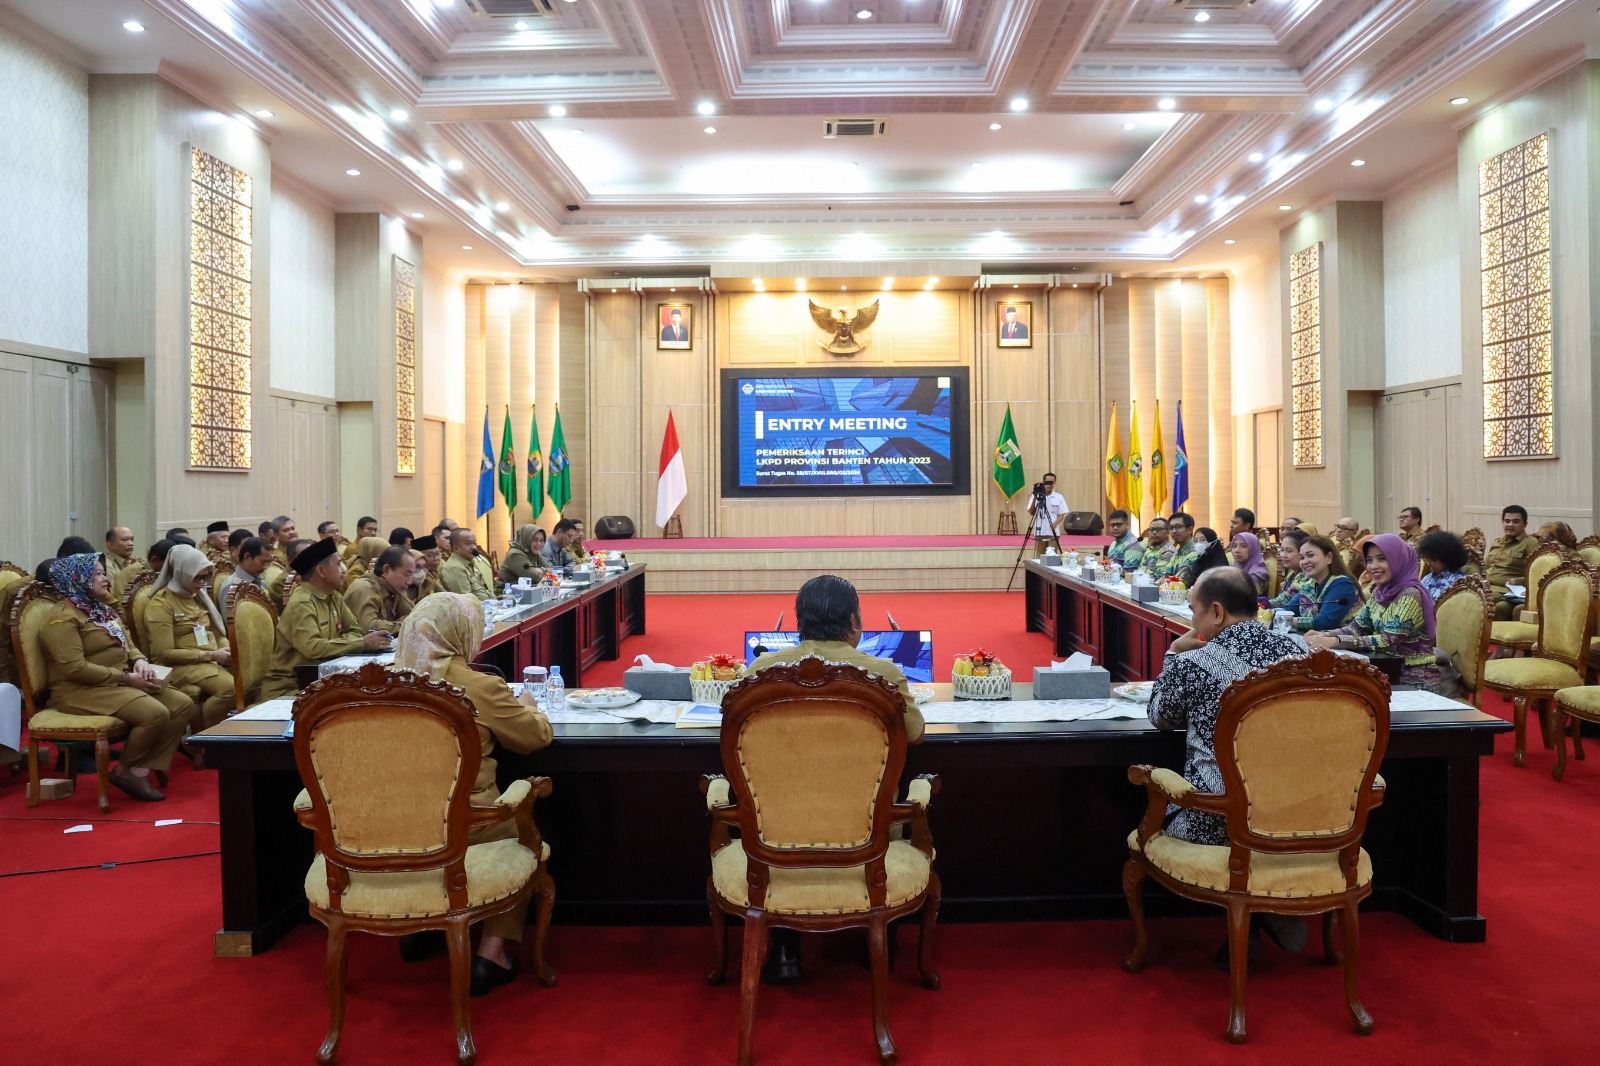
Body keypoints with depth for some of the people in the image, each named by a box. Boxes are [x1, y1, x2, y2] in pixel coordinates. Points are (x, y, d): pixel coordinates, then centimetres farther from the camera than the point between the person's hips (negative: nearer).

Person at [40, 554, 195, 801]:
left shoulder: (101, 610, 19)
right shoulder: (63, 617, -11)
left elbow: (128, 644, 21)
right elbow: (75, 668, -21)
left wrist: (140, 661, -3)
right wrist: (126, 678, -20)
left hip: (121, 683, 10)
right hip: (83, 690, -9)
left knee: (183, 704, -10)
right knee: (156, 713, -29)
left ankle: (141, 769, -14)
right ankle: (123, 770, -5)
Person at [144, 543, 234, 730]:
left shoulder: (199, 596, 17)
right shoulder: (161, 603, -5)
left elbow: (218, 633, 23)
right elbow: (165, 653, -11)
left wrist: (227, 650, 0)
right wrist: (210, 655, -16)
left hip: (211, 662, 7)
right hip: (180, 665, -7)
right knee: (231, 688, -33)